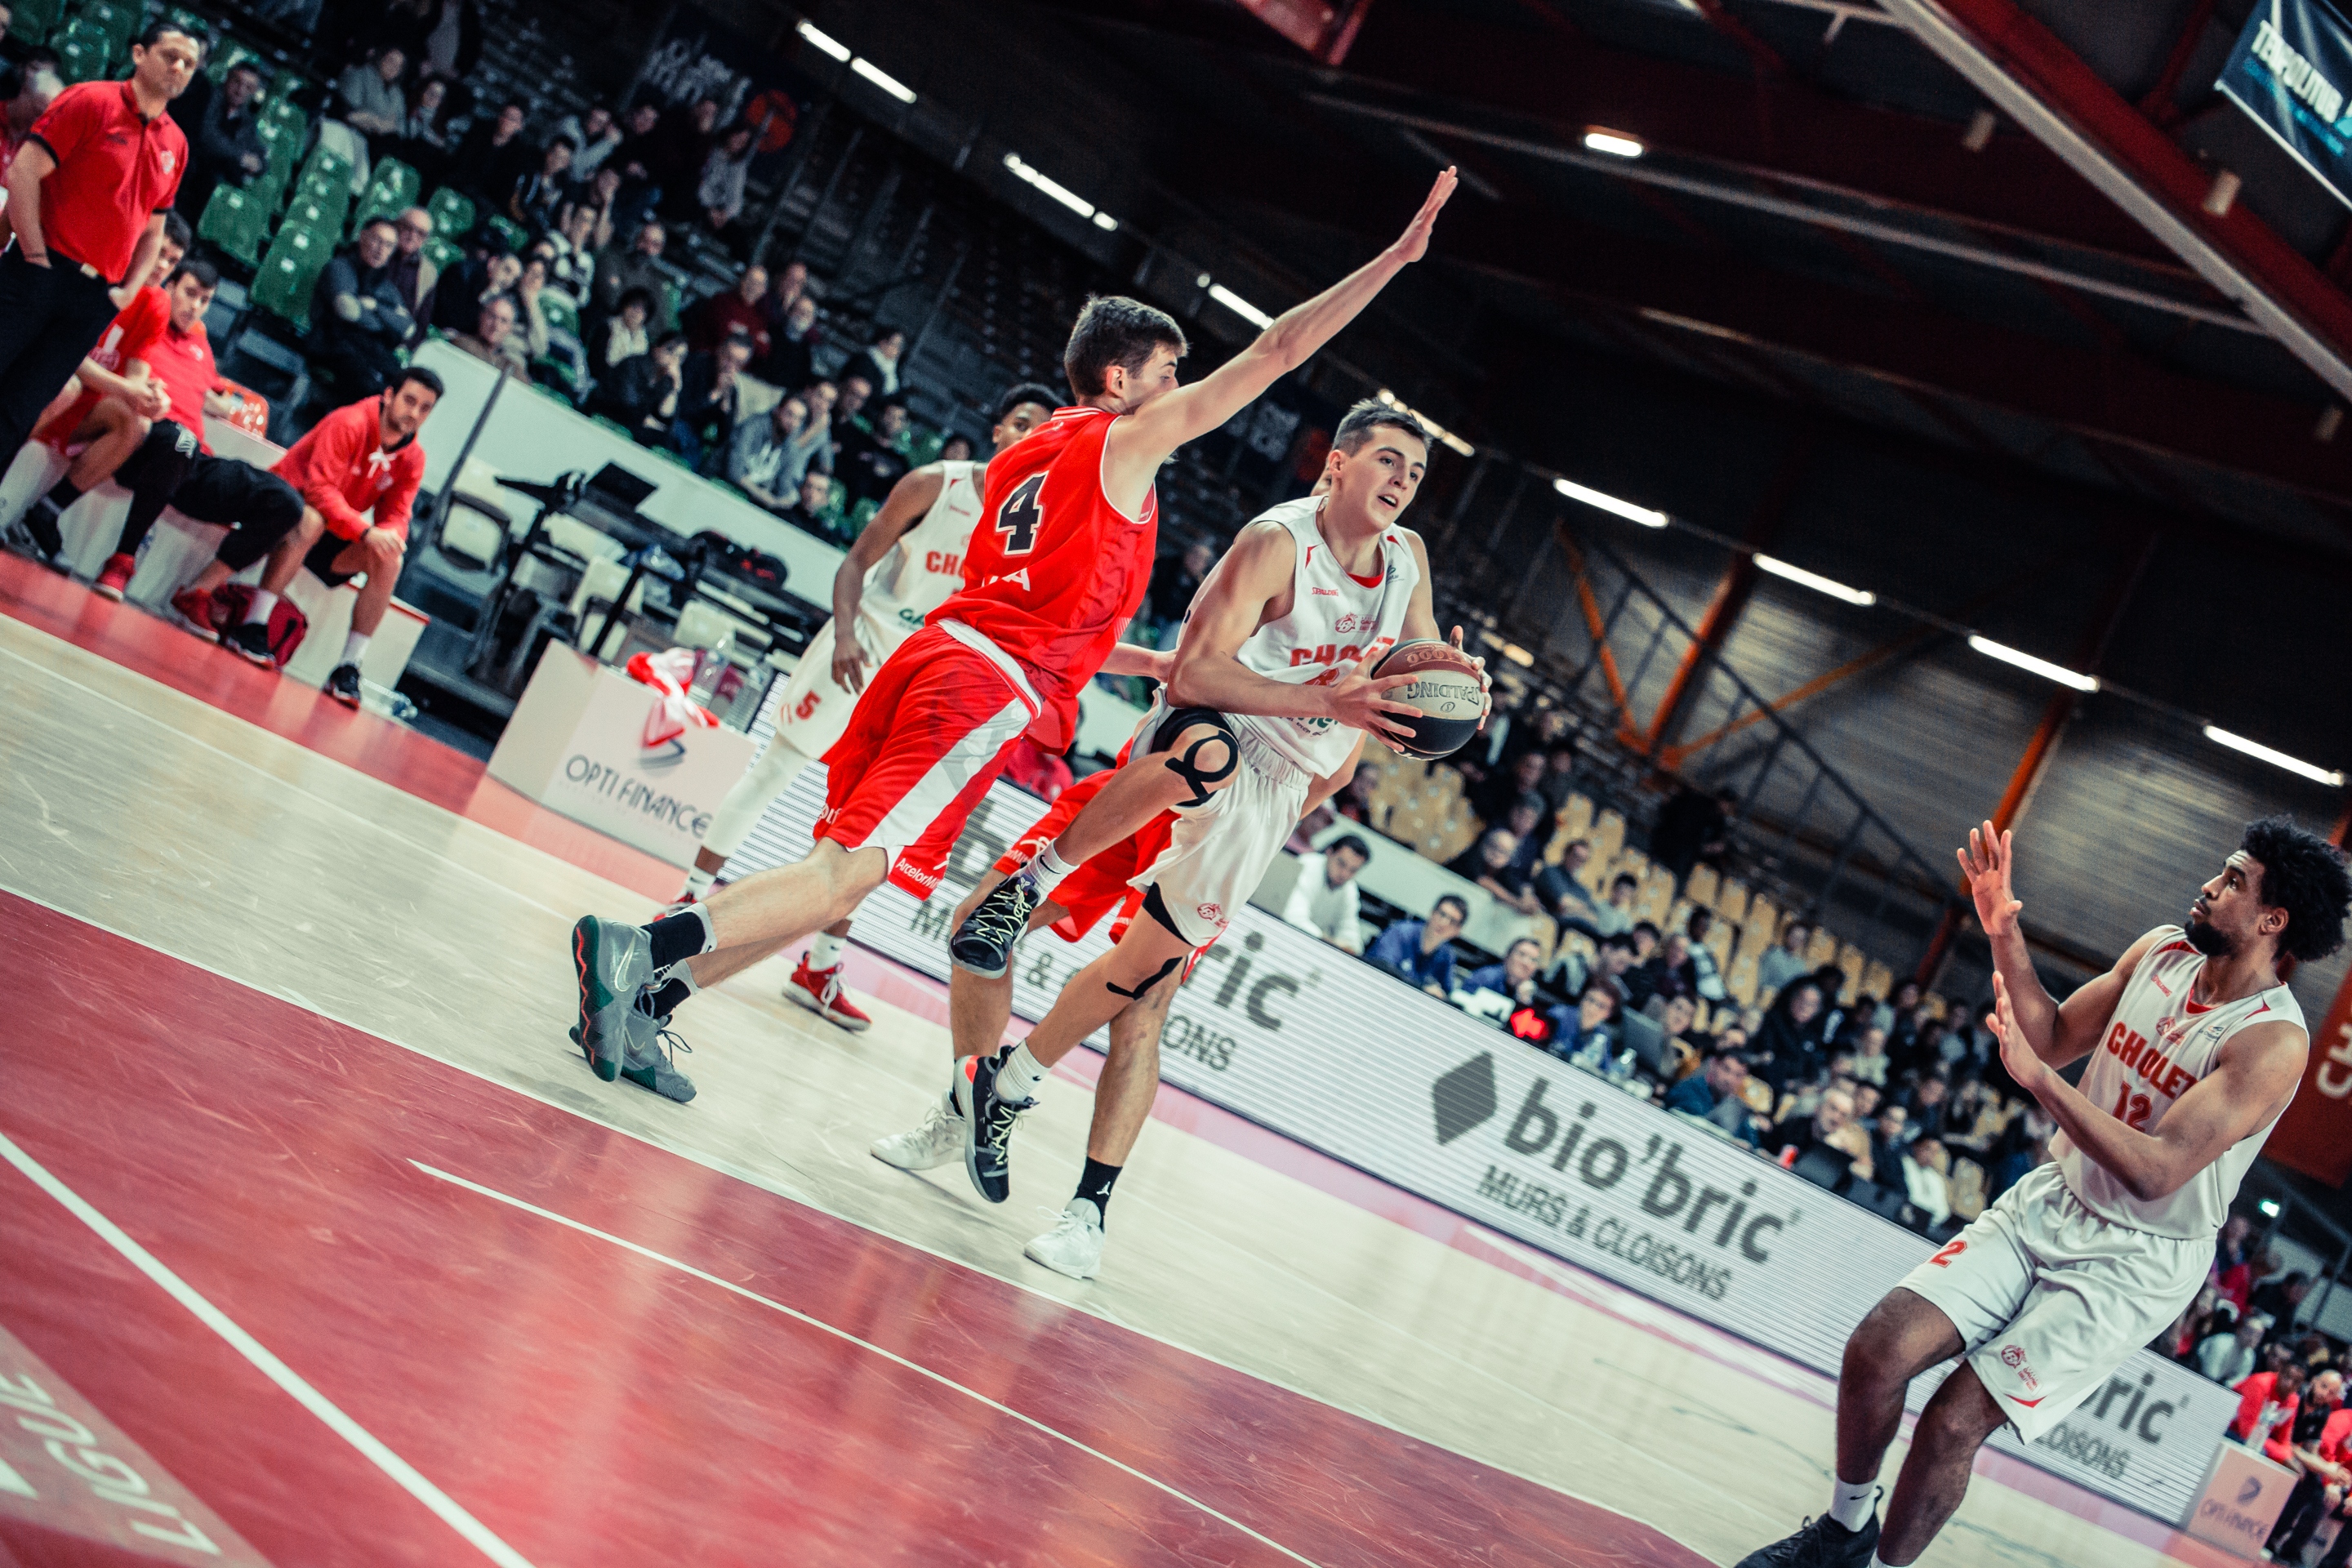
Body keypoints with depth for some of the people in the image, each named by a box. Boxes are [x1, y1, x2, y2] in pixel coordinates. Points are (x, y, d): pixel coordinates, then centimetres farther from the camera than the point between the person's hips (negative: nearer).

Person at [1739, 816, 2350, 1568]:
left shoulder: (2273, 1042, -22)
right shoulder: (2162, 951, 1)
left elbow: (2156, 1171, -28)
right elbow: (2055, 1037, 11)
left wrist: (2037, 1077, -32)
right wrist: (2006, 935, -5)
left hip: (2135, 1262, -6)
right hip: (2048, 1203, 6)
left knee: (1954, 1420, -14)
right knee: (1879, 1348, -8)